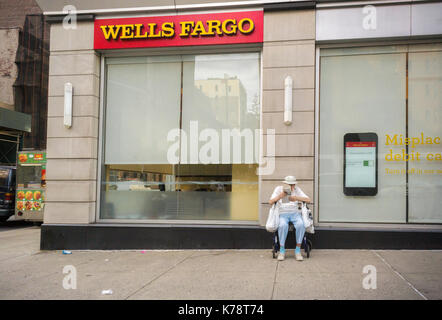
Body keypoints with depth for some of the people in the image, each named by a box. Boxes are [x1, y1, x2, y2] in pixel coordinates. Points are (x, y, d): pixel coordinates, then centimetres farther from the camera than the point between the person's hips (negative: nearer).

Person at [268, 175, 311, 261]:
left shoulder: (297, 189, 8)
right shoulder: (279, 189, 7)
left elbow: (308, 200, 1)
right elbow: (270, 202, 0)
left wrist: (296, 198, -13)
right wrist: (280, 196, -16)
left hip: (295, 213, 1)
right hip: (283, 215, -1)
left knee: (301, 225, -34)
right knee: (283, 225, -37)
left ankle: (298, 250, -24)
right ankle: (282, 250, -22)